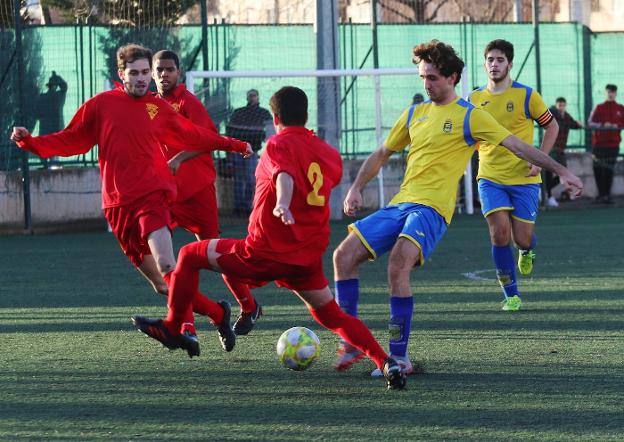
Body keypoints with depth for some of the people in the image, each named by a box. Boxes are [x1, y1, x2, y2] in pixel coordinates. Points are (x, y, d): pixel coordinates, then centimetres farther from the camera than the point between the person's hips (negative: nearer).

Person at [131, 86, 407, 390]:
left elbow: (284, 175, -31)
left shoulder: (280, 145, -9)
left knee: (190, 255, 12)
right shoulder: (330, 154, 9)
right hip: (310, 257, 6)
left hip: (267, 253, -6)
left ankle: (171, 328, 20)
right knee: (330, 315, 17)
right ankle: (386, 362, -4)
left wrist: (282, 204, -50)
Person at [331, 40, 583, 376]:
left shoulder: (470, 116, 1)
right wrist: (356, 189, 16)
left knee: (398, 265, -29)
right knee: (344, 255, -7)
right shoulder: (414, 114, 18)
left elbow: (516, 145, 0)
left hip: (431, 209, -7)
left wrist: (560, 170, -5)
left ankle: (399, 357, -24)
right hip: (399, 205, 7)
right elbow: (382, 153, 28)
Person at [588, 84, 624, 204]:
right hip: (598, 143, 0)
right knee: (597, 169, 0)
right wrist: (602, 125, -16)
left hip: (613, 143, 0)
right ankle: (601, 193, 12)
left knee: (609, 170, -3)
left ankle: (607, 195, 0)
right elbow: (591, 123, 0)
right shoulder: (599, 108, 7)